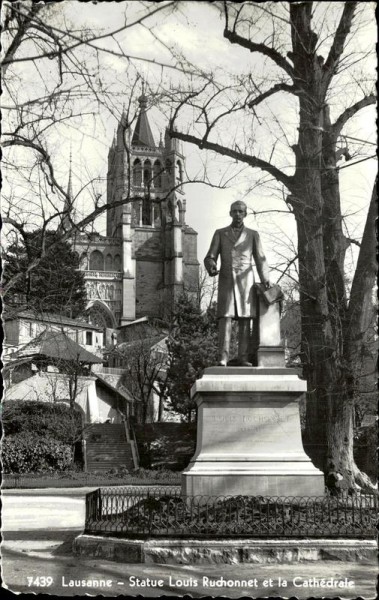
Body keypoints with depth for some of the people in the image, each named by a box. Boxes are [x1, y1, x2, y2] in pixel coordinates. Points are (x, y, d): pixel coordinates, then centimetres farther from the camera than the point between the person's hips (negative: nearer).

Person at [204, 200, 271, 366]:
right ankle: (223, 358, -16)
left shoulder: (253, 234, 12)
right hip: (226, 281, -1)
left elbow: (260, 260, 7)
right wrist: (211, 268, -21)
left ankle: (243, 358, -4)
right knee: (225, 318, -13)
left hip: (245, 281, 1)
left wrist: (266, 281, -8)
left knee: (244, 319, -5)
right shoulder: (220, 233, 10)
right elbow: (210, 258, 4)